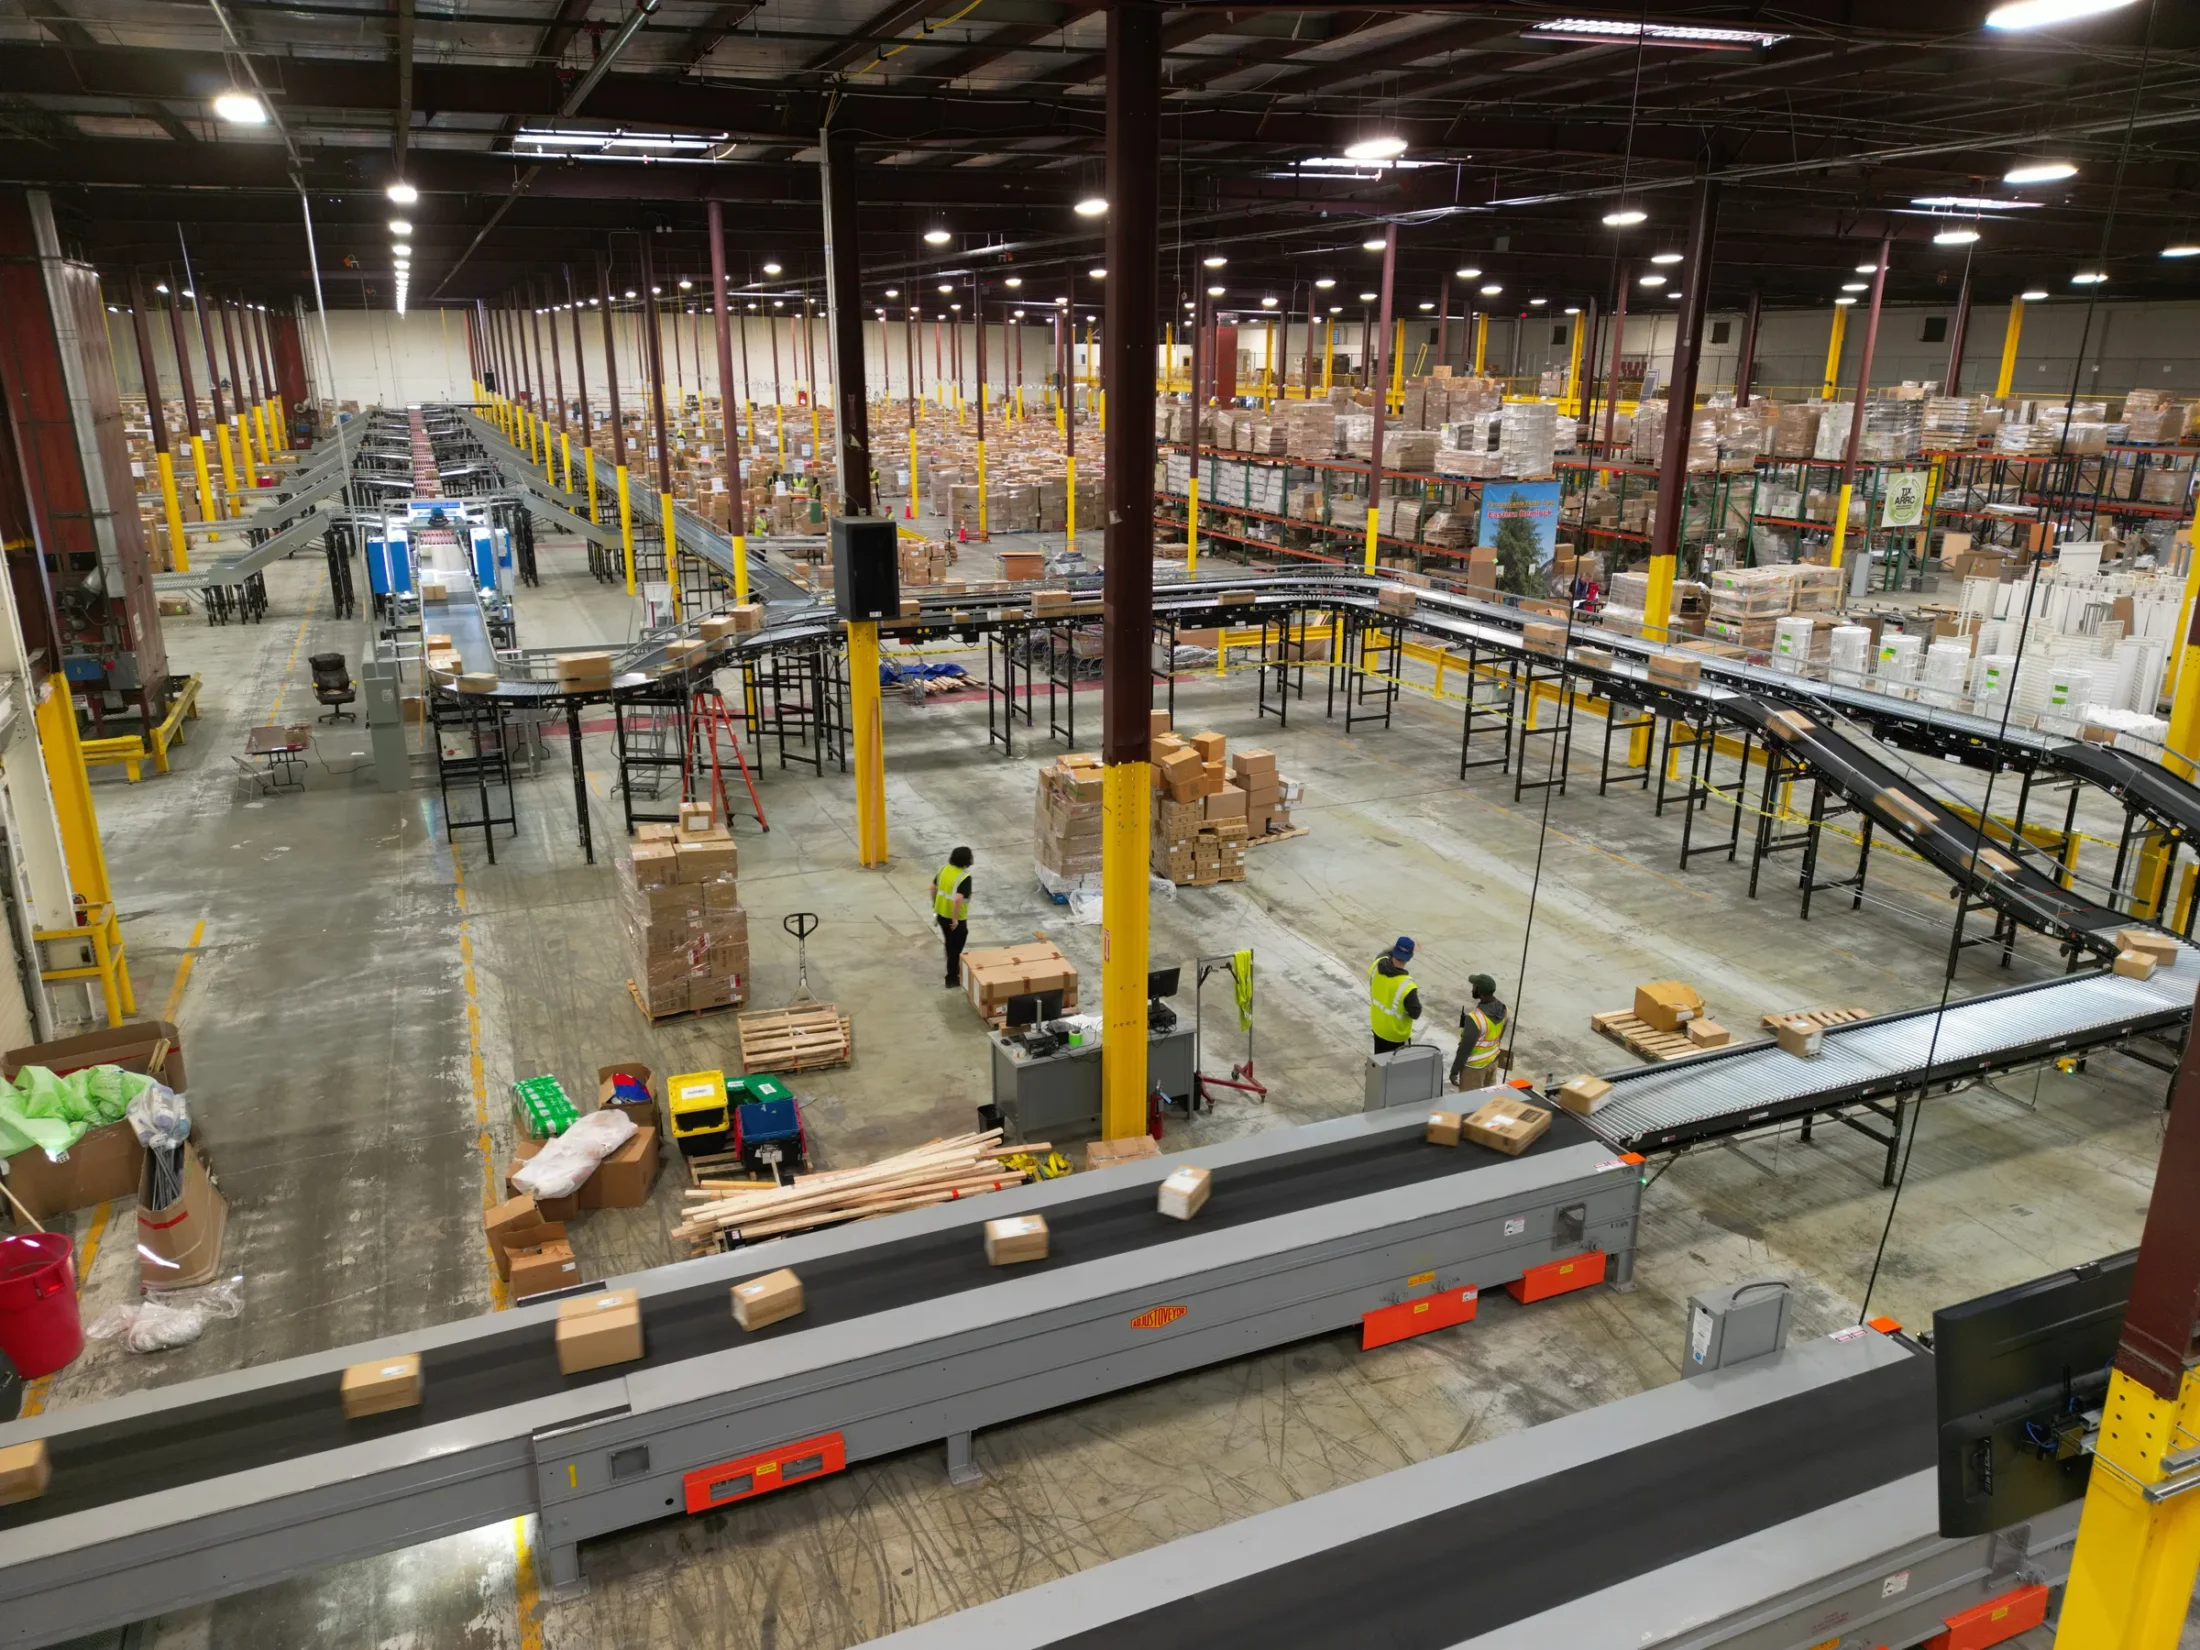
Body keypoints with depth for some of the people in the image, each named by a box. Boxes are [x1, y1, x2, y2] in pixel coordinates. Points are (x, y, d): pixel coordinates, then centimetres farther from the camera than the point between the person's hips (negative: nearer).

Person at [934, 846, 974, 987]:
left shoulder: (944, 869, -1)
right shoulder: (964, 877, -23)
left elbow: (933, 887, 9)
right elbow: (958, 899, -32)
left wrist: (934, 904, 23)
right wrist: (955, 919, -23)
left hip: (941, 913, 7)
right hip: (956, 918, -7)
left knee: (950, 944, 25)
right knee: (956, 948, 10)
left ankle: (952, 970, 42)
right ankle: (952, 978, 20)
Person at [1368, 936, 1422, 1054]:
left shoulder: (1378, 965, -19)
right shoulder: (1406, 986, -36)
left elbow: (1385, 954, 9)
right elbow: (1415, 1014, -23)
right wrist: (1415, 997, -8)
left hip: (1378, 1027, 6)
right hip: (1396, 1035, -6)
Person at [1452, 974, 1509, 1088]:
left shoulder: (1475, 1018, -34)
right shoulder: (1502, 1009, -10)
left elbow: (1465, 1048, -26)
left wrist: (1454, 1071, -16)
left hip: (1475, 1065, -7)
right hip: (1493, 1059, 7)